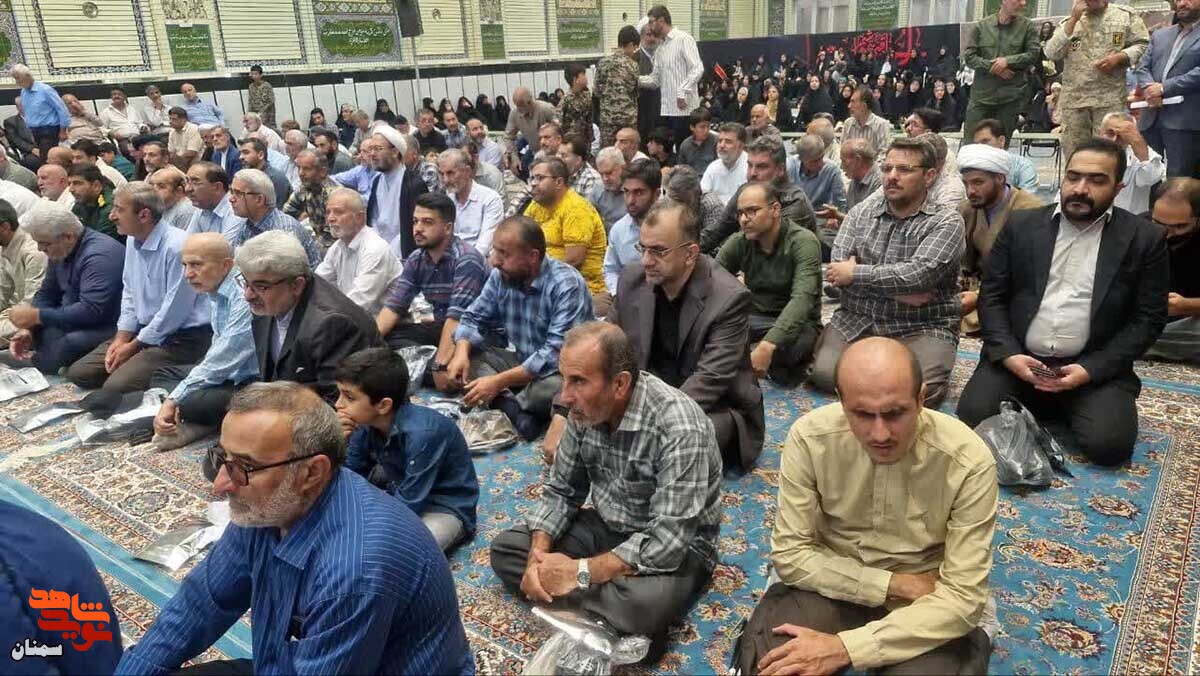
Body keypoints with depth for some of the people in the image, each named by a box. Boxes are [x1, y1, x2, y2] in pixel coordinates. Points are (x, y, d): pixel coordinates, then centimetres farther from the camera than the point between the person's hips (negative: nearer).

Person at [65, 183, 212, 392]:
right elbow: (129, 294, 16)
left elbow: (173, 311, -19)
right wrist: (121, 339, 4)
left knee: (116, 386, -21)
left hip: (182, 337, -9)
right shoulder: (133, 240, 6)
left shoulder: (177, 247, -22)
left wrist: (133, 346, -9)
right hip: (143, 330, 9)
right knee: (78, 373, 4)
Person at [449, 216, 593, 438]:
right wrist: (461, 352, -17)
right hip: (522, 362, 7)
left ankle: (501, 405, -12)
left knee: (556, 386, -39)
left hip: (562, 370, -6)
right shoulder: (501, 276, -3)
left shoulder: (567, 285, -23)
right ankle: (511, 406, -29)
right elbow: (474, 319, 5)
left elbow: (557, 354, -30)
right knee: (468, 354, -10)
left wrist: (499, 382, -32)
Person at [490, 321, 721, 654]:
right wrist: (538, 556, -17)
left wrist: (579, 572, -27)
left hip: (674, 547, -6)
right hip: (605, 527, 7)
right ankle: (610, 615, -12)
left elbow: (667, 541, -31)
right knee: (505, 548, -5)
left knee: (646, 601, -38)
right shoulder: (586, 410, -9)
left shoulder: (679, 427, -30)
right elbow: (560, 491, 1)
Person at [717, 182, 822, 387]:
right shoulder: (738, 242, -3)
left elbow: (802, 299, -31)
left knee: (786, 343, -39)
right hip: (754, 319, 4)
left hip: (796, 323, -4)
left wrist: (767, 346, -44)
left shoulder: (803, 242, -18)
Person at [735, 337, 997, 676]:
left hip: (922, 604, 1)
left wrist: (844, 647, -29)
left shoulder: (969, 462, -22)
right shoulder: (809, 437, -19)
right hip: (833, 585, 0)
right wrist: (897, 584, -19)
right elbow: (791, 553, -12)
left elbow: (962, 596, -22)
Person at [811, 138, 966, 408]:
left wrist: (856, 273, -14)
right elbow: (838, 267, -6)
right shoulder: (861, 213, 7)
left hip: (923, 327, -2)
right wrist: (898, 290, -15)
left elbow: (918, 274, -20)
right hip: (856, 321, 3)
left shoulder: (947, 221, -4)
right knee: (824, 373, -20)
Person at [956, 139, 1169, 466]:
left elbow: (1148, 319, 0)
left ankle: (1069, 406, 11)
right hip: (1017, 358, 1)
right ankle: (1031, 407, 11)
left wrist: (1089, 369, -12)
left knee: (1108, 443, -23)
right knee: (974, 418, -21)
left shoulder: (1144, 239, 2)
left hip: (1095, 367, -1)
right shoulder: (1021, 225, 6)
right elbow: (991, 296, 5)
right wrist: (1009, 355, -11)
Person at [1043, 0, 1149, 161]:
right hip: (1073, 99, 2)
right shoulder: (1069, 22, 13)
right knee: (1073, 152, 6)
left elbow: (1142, 45, 5)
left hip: (1110, 99, -2)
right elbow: (1051, 53, -2)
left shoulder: (1126, 15, 9)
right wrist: (1074, 20, -6)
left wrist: (1118, 57, -13)